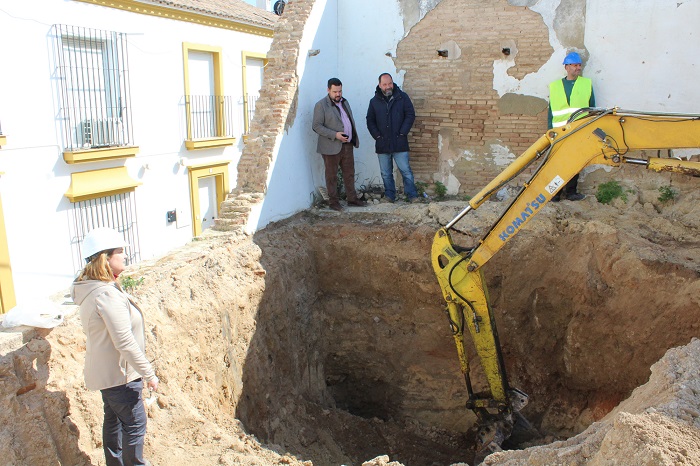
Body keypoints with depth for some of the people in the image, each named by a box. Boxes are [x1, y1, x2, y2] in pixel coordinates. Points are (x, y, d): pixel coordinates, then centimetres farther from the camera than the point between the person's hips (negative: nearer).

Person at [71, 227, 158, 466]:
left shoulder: (90, 290, 4)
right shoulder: (107, 294, -28)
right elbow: (125, 342, -28)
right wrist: (148, 373, -21)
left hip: (105, 372, 10)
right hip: (118, 373, -10)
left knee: (114, 420, 22)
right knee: (135, 423, 5)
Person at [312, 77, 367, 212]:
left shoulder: (344, 102, 14)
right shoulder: (321, 105, -9)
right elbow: (317, 126, -14)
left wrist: (354, 138, 12)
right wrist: (335, 135, -21)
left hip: (347, 145, 7)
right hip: (331, 147, -7)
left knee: (349, 173, 12)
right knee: (332, 175, 3)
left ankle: (352, 199, 21)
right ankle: (333, 202, 12)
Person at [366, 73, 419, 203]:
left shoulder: (402, 97, 0)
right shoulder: (374, 101, 6)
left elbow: (410, 115, -1)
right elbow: (370, 121, 9)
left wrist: (402, 133, -9)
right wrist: (377, 135, -4)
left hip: (399, 143, -2)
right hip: (382, 144, 3)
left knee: (406, 170, -1)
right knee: (386, 174, 9)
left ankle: (412, 195, 7)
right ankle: (389, 196, 21)